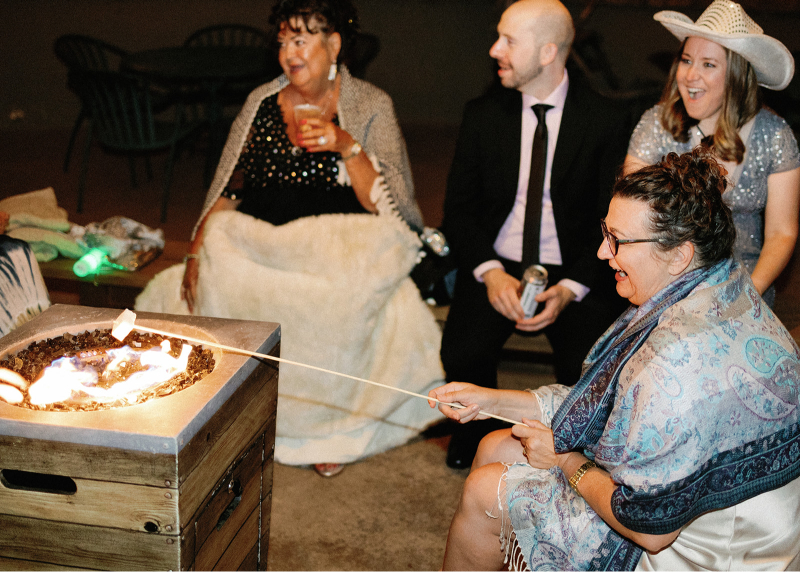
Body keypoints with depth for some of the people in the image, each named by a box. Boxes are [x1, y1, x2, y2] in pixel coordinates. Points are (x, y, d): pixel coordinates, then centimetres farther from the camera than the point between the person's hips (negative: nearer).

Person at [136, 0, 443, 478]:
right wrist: (197, 249, -3)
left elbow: (391, 208, -6)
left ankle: (330, 424, -4)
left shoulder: (371, 106, 2)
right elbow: (226, 190, 12)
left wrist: (347, 147, -19)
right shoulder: (262, 103, 12)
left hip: (340, 252, -3)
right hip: (259, 249, 4)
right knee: (208, 290, -24)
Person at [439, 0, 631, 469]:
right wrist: (490, 272, -13)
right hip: (497, 266, 2)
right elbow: (458, 206, 5)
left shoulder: (607, 121, -4)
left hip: (576, 273, -2)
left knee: (591, 372, -24)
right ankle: (478, 429, 11)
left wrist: (570, 288, -18)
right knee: (462, 356, -23)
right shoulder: (483, 114, 5)